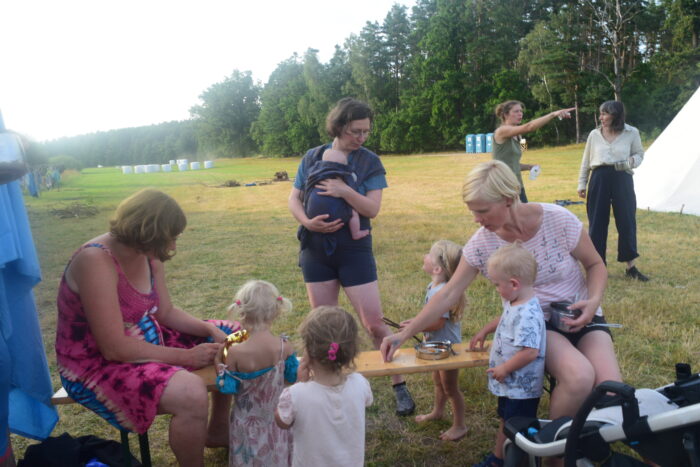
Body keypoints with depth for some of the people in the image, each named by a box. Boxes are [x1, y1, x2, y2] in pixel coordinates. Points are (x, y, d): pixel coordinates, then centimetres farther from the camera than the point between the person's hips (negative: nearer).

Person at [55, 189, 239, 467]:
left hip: (145, 340, 9)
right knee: (191, 393, -34)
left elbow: (166, 312, 7)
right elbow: (114, 348, -30)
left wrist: (210, 329, -9)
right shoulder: (96, 261, -29)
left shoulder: (148, 255, -4)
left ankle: (218, 431, 29)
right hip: (98, 364, -9)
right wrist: (186, 356, -24)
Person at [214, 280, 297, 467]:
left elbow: (228, 388, -10)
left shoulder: (235, 353, -22)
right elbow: (293, 376, -1)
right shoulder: (285, 347, -16)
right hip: (277, 417, 2)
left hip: (248, 421, -2)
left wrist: (219, 363, 1)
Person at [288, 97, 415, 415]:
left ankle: (399, 385, 16)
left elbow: (372, 208, -11)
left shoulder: (370, 162, -4)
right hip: (316, 249, 3)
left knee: (374, 323, -1)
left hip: (354, 249, -2)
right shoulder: (313, 158, 3)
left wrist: (345, 191, -27)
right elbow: (294, 199, 3)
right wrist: (307, 222, -16)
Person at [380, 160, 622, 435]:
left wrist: (594, 301, -20)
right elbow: (448, 295, -8)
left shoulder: (558, 220, -16)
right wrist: (404, 335, -11)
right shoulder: (481, 243, -12)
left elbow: (595, 265, 0)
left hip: (581, 318, 1)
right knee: (578, 377, -31)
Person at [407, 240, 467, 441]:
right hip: (437, 346, 10)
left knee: (450, 387, 7)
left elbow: (437, 323, -31)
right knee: (438, 381, 28)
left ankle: (459, 426, 25)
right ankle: (437, 411, 50)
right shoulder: (434, 286, -2)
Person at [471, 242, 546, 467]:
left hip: (521, 388, -10)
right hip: (509, 383, 10)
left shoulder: (527, 315, -32)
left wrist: (504, 369, -24)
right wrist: (485, 330, 22)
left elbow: (530, 352, -35)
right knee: (504, 423, 27)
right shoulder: (514, 304, -1)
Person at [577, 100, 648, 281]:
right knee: (597, 223, 4)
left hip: (622, 180, -1)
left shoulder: (631, 133, 1)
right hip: (599, 179, 1)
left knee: (627, 221, 1)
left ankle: (630, 267, 12)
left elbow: (639, 154, 12)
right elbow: (586, 161, 10)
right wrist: (581, 184, 9)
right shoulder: (595, 134, 4)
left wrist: (632, 161, -11)